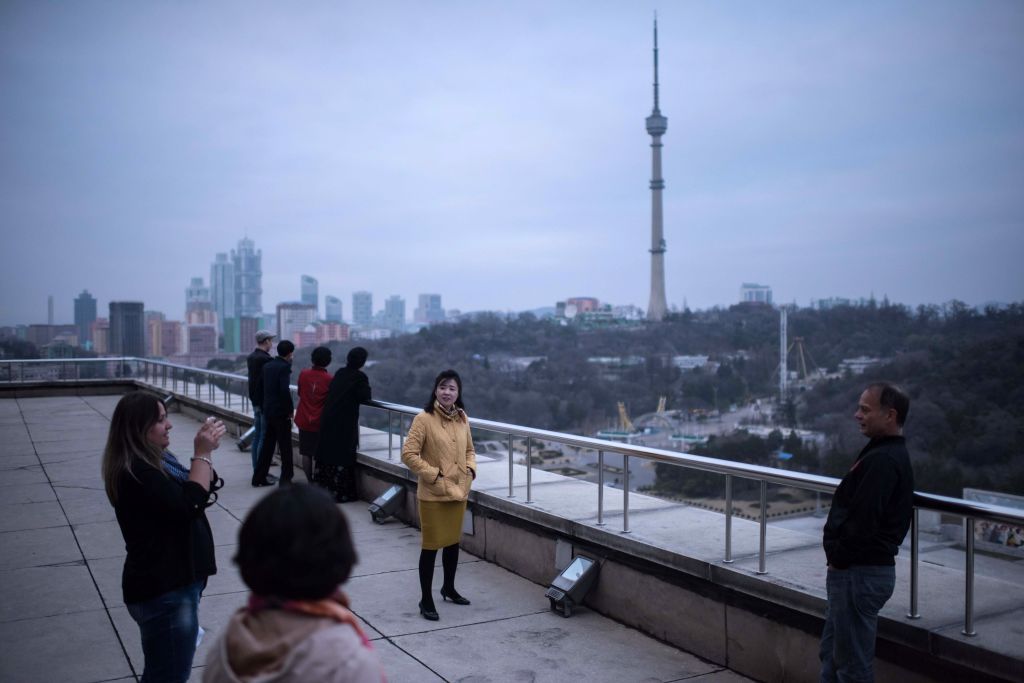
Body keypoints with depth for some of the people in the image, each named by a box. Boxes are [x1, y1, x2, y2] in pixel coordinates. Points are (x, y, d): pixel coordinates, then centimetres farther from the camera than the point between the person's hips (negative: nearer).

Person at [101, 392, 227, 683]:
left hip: (170, 583, 10)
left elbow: (201, 490, 14)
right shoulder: (136, 471, -22)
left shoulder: (154, 460, 9)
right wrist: (202, 454, -21)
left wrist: (205, 452, -1)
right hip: (164, 590, -10)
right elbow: (189, 504, -27)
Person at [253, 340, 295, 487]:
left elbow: (261, 387, 12)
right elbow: (284, 390, -22)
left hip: (268, 410, 7)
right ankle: (286, 479, 5)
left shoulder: (267, 366, 9)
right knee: (285, 447, 1)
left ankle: (259, 477, 18)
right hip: (281, 412, -7)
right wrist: (290, 409, -13)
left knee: (267, 445, 14)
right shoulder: (284, 367, -15)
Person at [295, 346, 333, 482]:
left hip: (304, 421, 2)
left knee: (306, 454, 10)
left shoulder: (303, 374, -5)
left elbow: (300, 393, 10)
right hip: (321, 423, -2)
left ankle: (310, 481, 13)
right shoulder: (329, 380, -13)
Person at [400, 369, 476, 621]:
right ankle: (426, 600, 13)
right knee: (431, 546, 1)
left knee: (453, 541, 18)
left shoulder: (462, 418, 5)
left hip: (459, 491, 6)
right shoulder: (424, 419, -14)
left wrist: (471, 469, 0)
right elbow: (408, 454, -15)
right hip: (432, 494, -6)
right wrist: (434, 475, -17)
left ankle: (449, 588, 38)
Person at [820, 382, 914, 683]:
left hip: (859, 573, -10)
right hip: (863, 568, 10)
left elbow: (862, 522, -27)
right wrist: (839, 558, 10)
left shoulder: (881, 461, -22)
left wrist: (838, 559, -12)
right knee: (832, 653, 20)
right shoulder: (893, 455, 12)